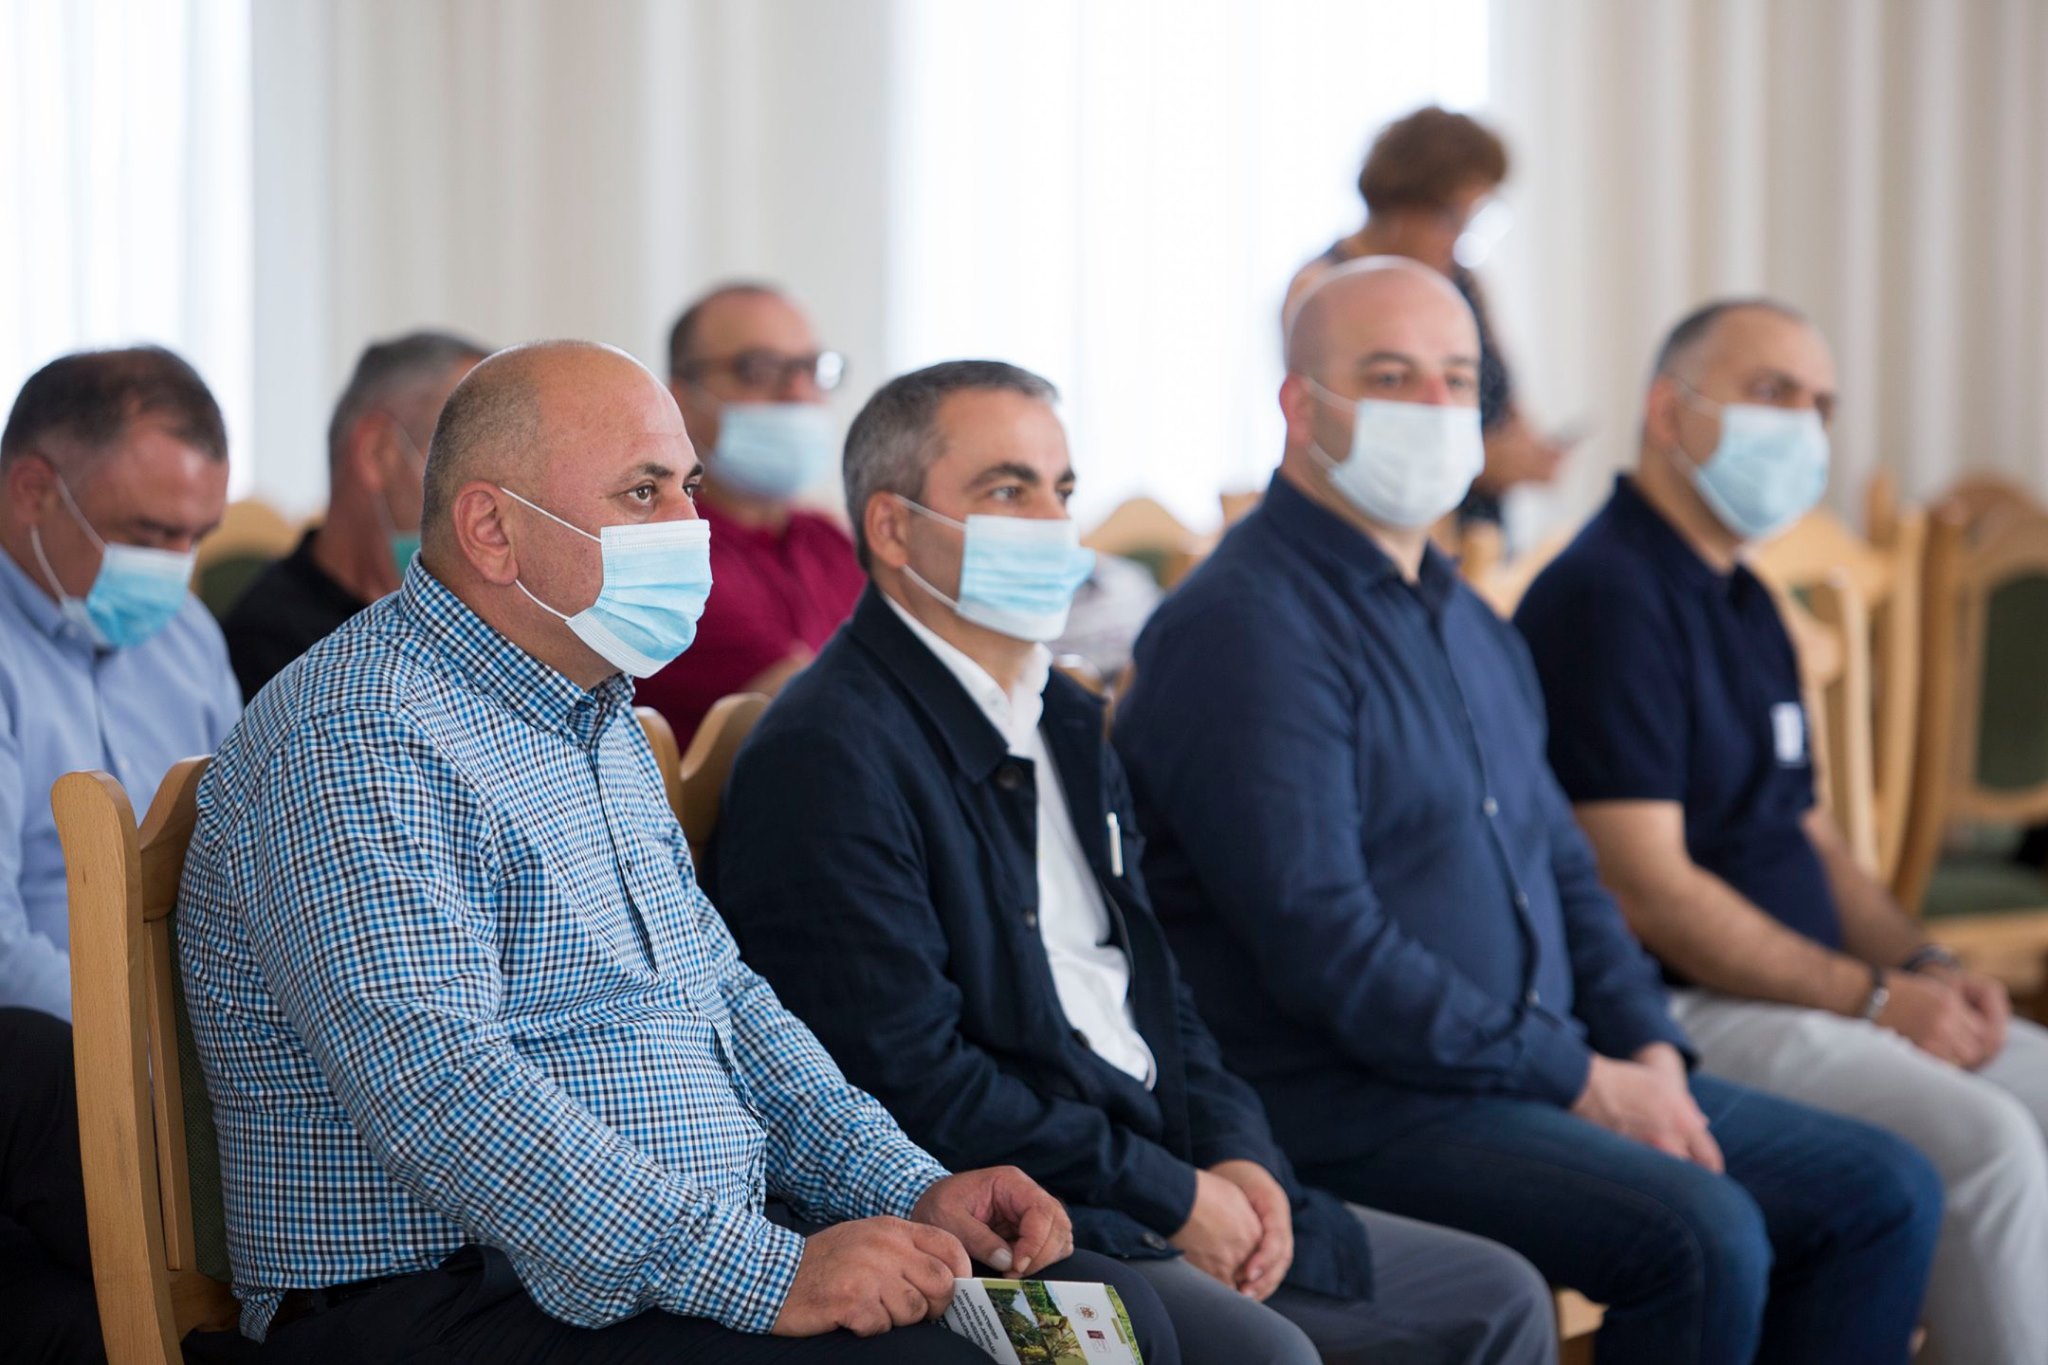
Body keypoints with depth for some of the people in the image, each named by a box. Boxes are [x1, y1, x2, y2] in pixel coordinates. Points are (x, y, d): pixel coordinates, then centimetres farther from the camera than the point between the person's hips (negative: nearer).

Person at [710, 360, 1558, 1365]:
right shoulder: (827, 760, -13)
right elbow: (911, 1079, -19)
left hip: (1176, 1177, 9)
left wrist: (1234, 1155, 2)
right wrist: (1169, 1197, -14)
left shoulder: (1065, 723, 18)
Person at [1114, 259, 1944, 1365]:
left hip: (1550, 1075, 9)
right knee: (1699, 1235, -28)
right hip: (1347, 1106, -9)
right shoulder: (1244, 629, -13)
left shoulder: (1468, 625, 19)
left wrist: (1650, 1052, 4)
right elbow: (1326, 948, -20)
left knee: (1883, 1190, 3)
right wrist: (1583, 1082, -16)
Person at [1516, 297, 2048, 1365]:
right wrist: (1875, 997, -16)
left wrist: (1925, 967, 4)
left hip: (1791, 993, 10)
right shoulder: (1608, 597, -14)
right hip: (1677, 1015, -10)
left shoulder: (1743, 603, 18)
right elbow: (1647, 889, -21)